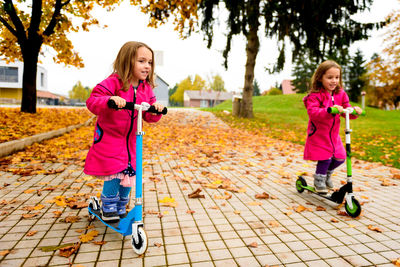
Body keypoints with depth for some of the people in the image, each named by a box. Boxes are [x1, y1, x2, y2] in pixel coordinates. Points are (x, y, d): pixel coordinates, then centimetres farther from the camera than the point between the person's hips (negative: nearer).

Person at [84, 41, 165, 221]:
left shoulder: (146, 88, 2)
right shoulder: (113, 82, -15)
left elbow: (149, 117, 3)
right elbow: (92, 101, -22)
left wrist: (155, 111, -20)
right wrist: (110, 100, -41)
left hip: (130, 140, 5)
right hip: (109, 138, -5)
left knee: (128, 174, 8)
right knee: (113, 174, -7)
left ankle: (121, 209, 28)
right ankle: (108, 209, 17)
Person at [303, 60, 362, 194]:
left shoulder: (341, 94, 4)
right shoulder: (315, 95, -16)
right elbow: (312, 112, -29)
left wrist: (354, 111, -18)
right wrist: (330, 110, -41)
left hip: (333, 134, 6)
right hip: (318, 133, -6)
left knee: (340, 158, 6)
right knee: (325, 158, -8)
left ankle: (327, 174, 36)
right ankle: (319, 180, 18)